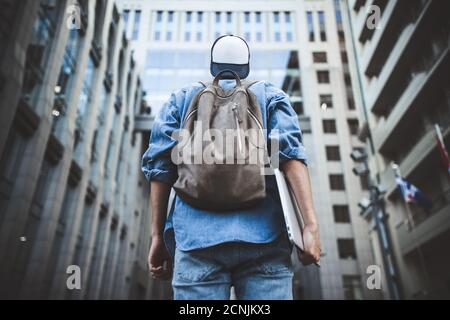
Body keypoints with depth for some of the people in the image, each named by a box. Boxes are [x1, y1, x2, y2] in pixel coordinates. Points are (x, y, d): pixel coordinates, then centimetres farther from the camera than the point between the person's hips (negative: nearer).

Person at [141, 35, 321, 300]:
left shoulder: (182, 99, 20)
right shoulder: (271, 96, 18)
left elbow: (160, 166, 9)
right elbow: (290, 152, -1)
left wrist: (158, 236, 11)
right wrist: (311, 224, -8)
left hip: (198, 236, 1)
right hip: (263, 236, 0)